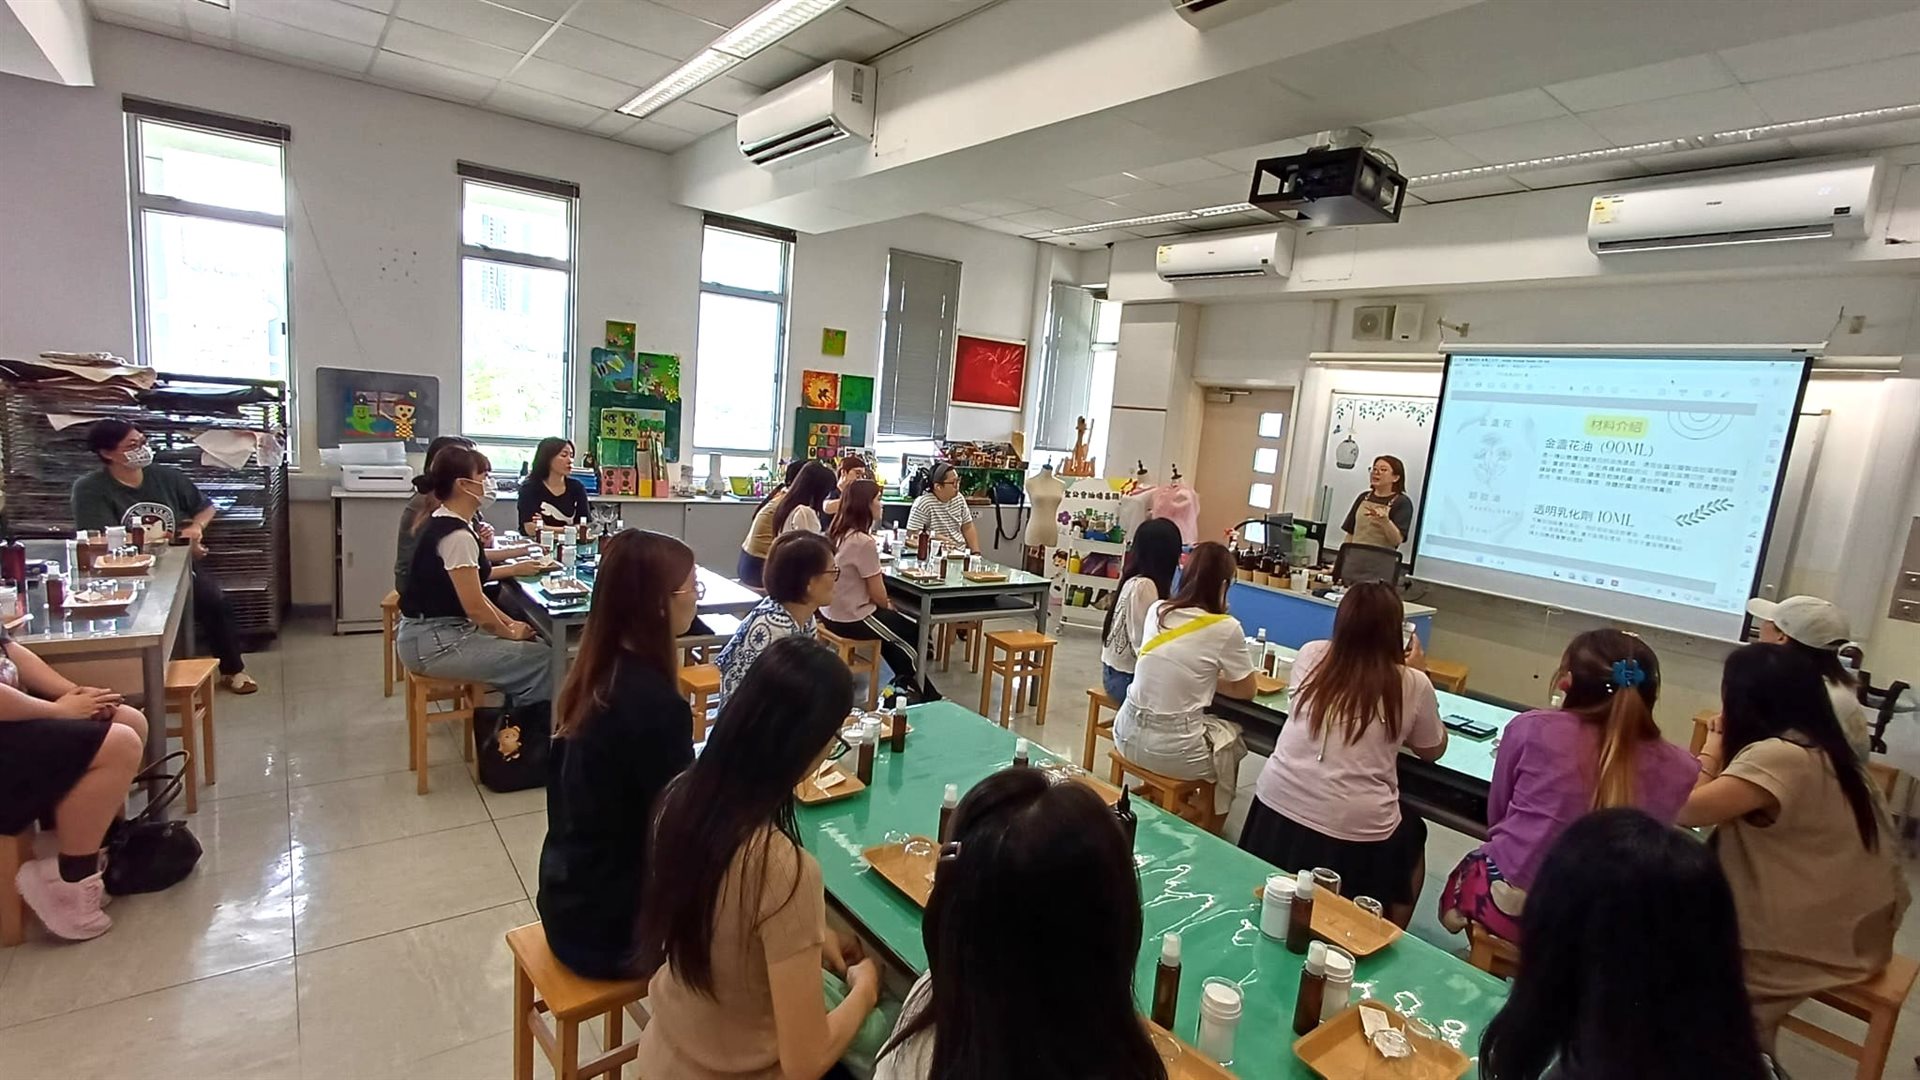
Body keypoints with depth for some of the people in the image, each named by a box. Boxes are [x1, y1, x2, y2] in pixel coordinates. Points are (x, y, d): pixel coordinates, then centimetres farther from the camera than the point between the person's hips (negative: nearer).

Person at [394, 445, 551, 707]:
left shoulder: (442, 522, 9)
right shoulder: (457, 535, -22)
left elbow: (469, 588, 13)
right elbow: (474, 606, -22)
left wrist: (508, 623, 8)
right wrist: (510, 632, -6)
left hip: (434, 632, 10)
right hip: (434, 643, -10)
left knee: (529, 646, 12)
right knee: (541, 659, -10)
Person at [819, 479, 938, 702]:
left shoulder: (836, 533, 3)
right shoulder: (863, 541, -24)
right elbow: (877, 594, -17)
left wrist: (885, 604, 6)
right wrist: (888, 606, 5)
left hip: (832, 611, 8)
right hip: (852, 618, -8)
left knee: (893, 632, 27)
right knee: (914, 635, 11)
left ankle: (905, 683, 39)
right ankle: (924, 695, 29)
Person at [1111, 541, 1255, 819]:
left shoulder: (1156, 610, 3)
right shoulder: (1225, 628, -11)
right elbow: (1246, 691, 3)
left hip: (1127, 734, 5)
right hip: (1171, 749, -5)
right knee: (1233, 740, 25)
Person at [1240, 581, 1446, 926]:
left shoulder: (1311, 655, 2)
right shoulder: (1413, 685, -4)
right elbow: (1432, 751, 15)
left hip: (1277, 807, 2)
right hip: (1353, 830, -1)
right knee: (1413, 831, 31)